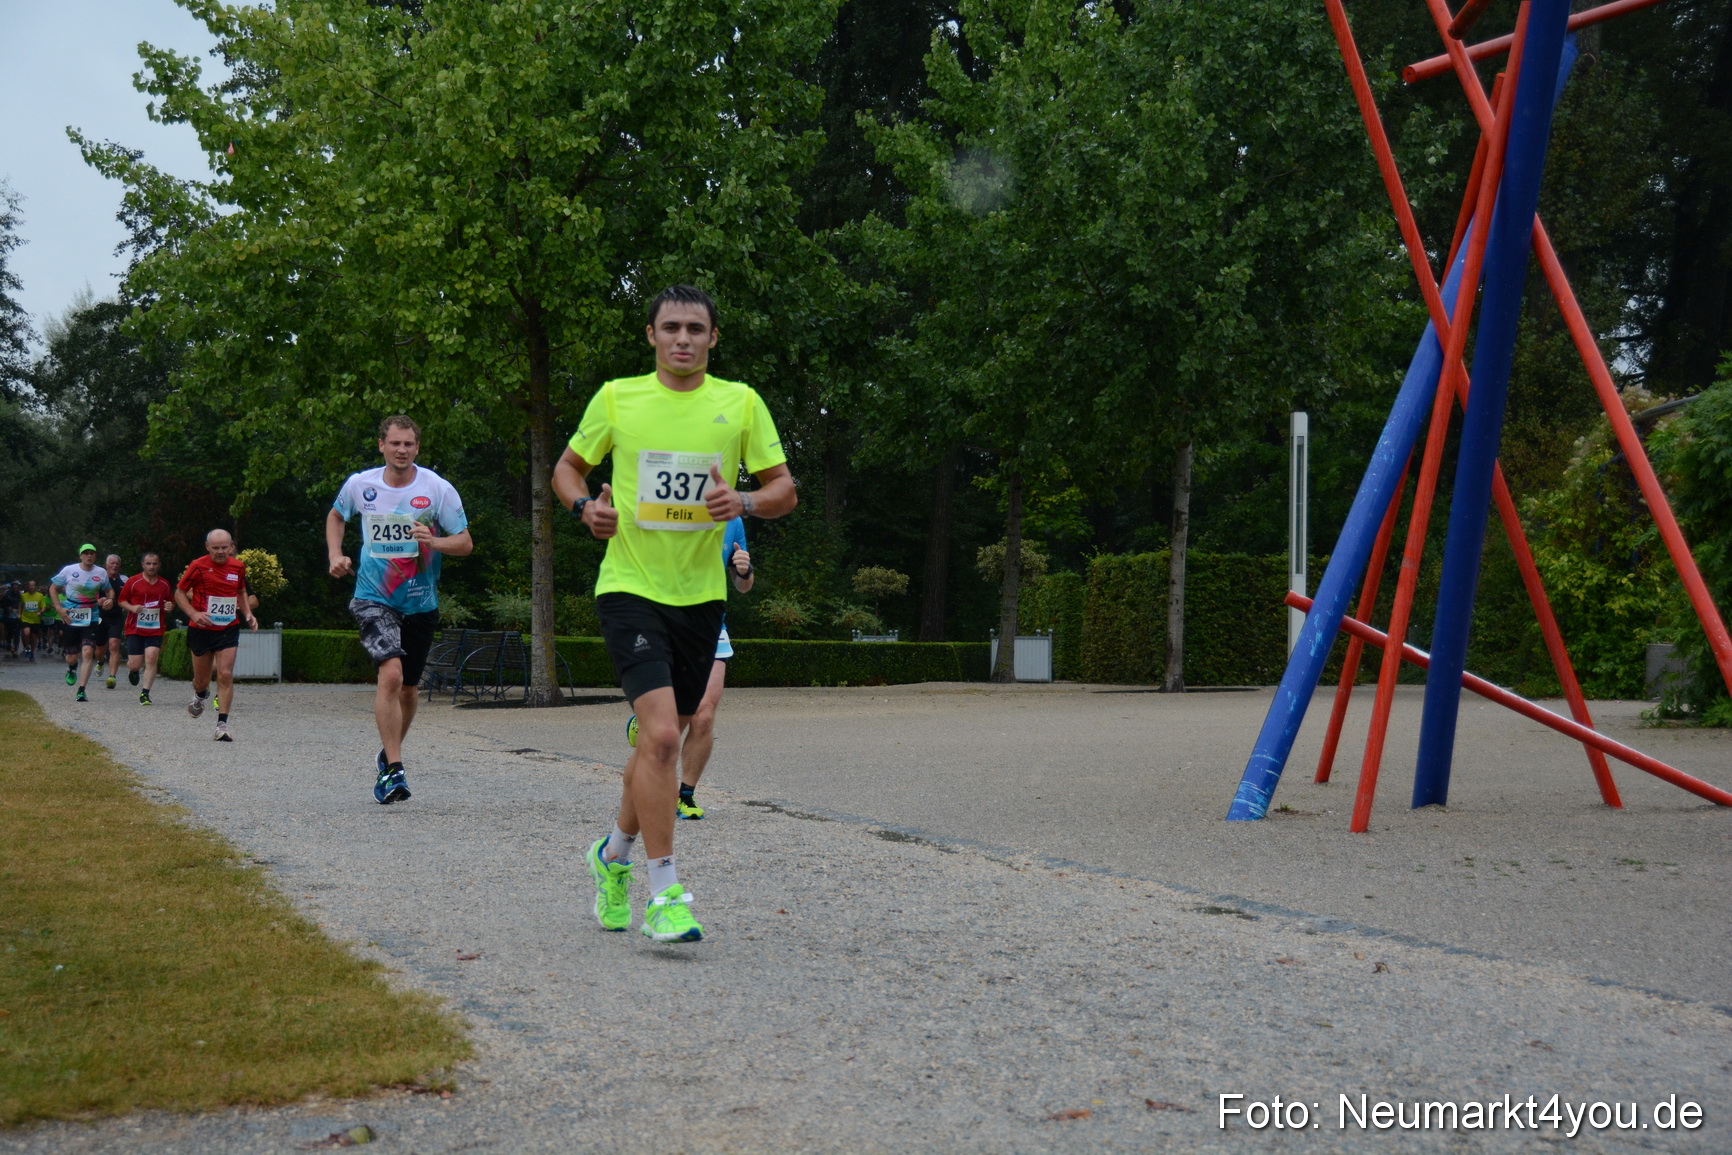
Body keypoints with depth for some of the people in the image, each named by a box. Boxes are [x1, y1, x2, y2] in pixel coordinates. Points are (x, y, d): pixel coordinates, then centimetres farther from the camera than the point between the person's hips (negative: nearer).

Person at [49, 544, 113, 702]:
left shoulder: (101, 573, 1)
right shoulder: (69, 570, -2)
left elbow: (108, 591, 17)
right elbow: (53, 588, 8)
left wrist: (107, 599, -6)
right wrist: (59, 608, -4)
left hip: (91, 619, 0)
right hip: (70, 618, 0)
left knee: (88, 653, -15)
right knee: (72, 657, 5)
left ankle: (81, 691, -12)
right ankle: (72, 668, 44)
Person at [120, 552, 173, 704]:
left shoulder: (165, 585, 8)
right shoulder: (133, 581, 0)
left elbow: (171, 602, 20)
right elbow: (122, 600, 5)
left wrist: (170, 607, -3)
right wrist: (132, 608, -15)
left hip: (155, 630, 1)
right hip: (135, 628, -1)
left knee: (151, 659, -14)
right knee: (135, 664, -3)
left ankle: (145, 693, -7)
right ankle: (133, 670, 36)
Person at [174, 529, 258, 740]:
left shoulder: (238, 567, 2)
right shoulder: (198, 566, -9)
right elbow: (179, 593, -1)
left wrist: (247, 613, 5)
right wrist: (194, 614, -17)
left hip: (228, 629, 1)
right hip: (201, 629, -1)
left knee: (226, 675, -11)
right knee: (201, 680, 9)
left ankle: (222, 725, -8)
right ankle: (200, 696, 47)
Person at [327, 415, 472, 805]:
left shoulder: (438, 489, -7)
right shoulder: (360, 485, -2)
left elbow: (465, 543, -3)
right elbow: (336, 516, 20)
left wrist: (433, 542, -23)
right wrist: (336, 555, 4)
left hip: (420, 602, 2)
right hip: (374, 598, -2)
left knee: (408, 686, 13)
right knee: (391, 674, -23)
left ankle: (389, 752, 39)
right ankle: (393, 769, -19)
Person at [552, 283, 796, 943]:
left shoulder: (741, 403, 3)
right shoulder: (616, 398, 0)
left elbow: (784, 489, 5)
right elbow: (568, 467, 14)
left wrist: (745, 502, -16)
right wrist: (585, 507, -8)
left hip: (701, 595, 3)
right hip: (629, 587, -3)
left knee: (663, 739, 13)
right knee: (661, 734, -19)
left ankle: (614, 853, 39)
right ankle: (665, 895, -11)